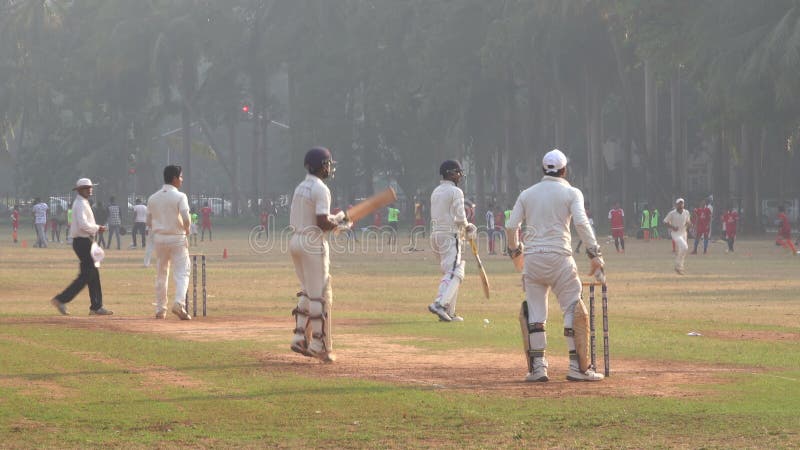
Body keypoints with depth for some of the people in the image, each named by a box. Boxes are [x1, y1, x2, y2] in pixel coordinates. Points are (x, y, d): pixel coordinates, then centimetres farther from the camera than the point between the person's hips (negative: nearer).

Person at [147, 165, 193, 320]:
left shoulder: (153, 198, 6)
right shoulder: (179, 196, -10)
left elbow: (149, 222, 7)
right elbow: (186, 218, -19)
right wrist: (186, 231, -1)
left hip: (158, 238, 5)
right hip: (177, 238, -5)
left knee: (161, 274, 13)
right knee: (182, 272, -1)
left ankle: (160, 309, 14)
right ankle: (179, 303, -21)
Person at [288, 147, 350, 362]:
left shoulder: (300, 188, 13)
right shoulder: (320, 190, -14)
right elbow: (322, 223, -21)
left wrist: (334, 219, 16)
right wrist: (339, 224, -2)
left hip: (295, 239, 9)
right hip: (313, 243, -9)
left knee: (307, 291, 18)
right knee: (320, 295, -3)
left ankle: (300, 338, 14)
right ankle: (319, 346, -2)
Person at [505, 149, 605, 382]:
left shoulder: (527, 194, 13)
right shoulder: (571, 193, 3)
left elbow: (511, 226, 7)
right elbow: (581, 222, -12)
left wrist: (515, 250, 24)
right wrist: (594, 254, -13)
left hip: (532, 258, 3)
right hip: (559, 258, -3)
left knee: (534, 313, 8)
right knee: (574, 309, 2)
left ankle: (537, 367, 3)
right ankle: (579, 367, -2)